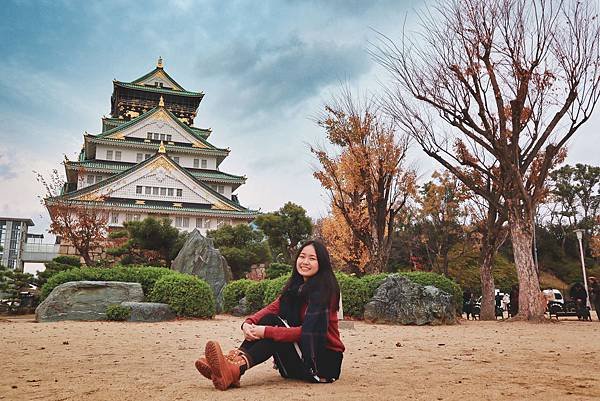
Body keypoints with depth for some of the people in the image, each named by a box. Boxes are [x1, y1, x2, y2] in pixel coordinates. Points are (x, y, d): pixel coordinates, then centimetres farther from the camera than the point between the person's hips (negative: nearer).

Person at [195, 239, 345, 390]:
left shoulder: (324, 290, -15)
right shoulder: (296, 286, 9)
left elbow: (309, 331, -24)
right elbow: (272, 309, -4)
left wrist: (266, 331, -30)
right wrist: (248, 323, -25)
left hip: (326, 360, -6)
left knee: (275, 326, -26)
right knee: (269, 319, -15)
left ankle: (236, 369, -42)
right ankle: (236, 358, -31)